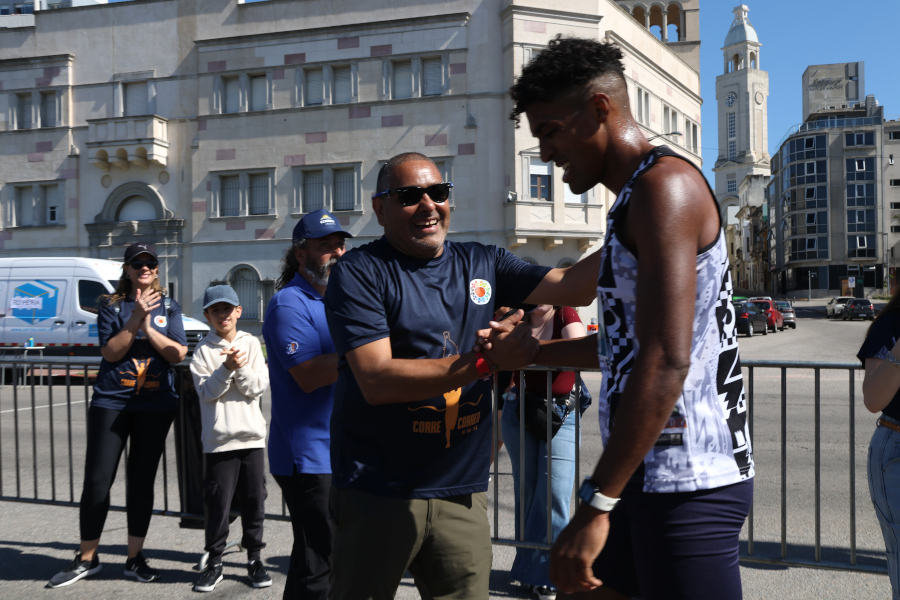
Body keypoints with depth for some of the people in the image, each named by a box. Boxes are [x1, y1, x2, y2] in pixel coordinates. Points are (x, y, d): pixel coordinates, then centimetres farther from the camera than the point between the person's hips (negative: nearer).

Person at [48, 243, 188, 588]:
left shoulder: (168, 307, 7)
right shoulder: (111, 305, 3)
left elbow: (179, 354, -4)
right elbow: (110, 353, -9)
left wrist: (148, 326, -14)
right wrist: (136, 319, -18)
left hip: (155, 405, 1)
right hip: (111, 401, -1)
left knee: (142, 481, 7)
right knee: (97, 480, -1)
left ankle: (135, 558, 18)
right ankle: (87, 559, 14)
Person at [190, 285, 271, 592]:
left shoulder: (251, 343, 6)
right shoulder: (203, 350, 2)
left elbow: (259, 386, -1)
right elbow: (206, 391, -8)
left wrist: (241, 368, -17)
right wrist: (227, 368, -21)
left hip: (252, 435, 2)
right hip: (218, 438, -2)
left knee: (254, 499, 7)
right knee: (218, 502, 1)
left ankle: (254, 558, 20)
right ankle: (214, 562, 15)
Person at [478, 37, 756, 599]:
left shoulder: (664, 185, -15)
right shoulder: (634, 199, 18)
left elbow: (666, 362, -25)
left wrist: (597, 502, -24)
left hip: (691, 483, -10)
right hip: (649, 473, 10)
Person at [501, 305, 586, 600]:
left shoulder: (565, 316, -9)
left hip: (560, 413, -2)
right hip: (519, 412, 2)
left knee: (554, 494, -7)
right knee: (526, 491, 9)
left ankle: (543, 572, 7)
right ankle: (529, 565, 24)